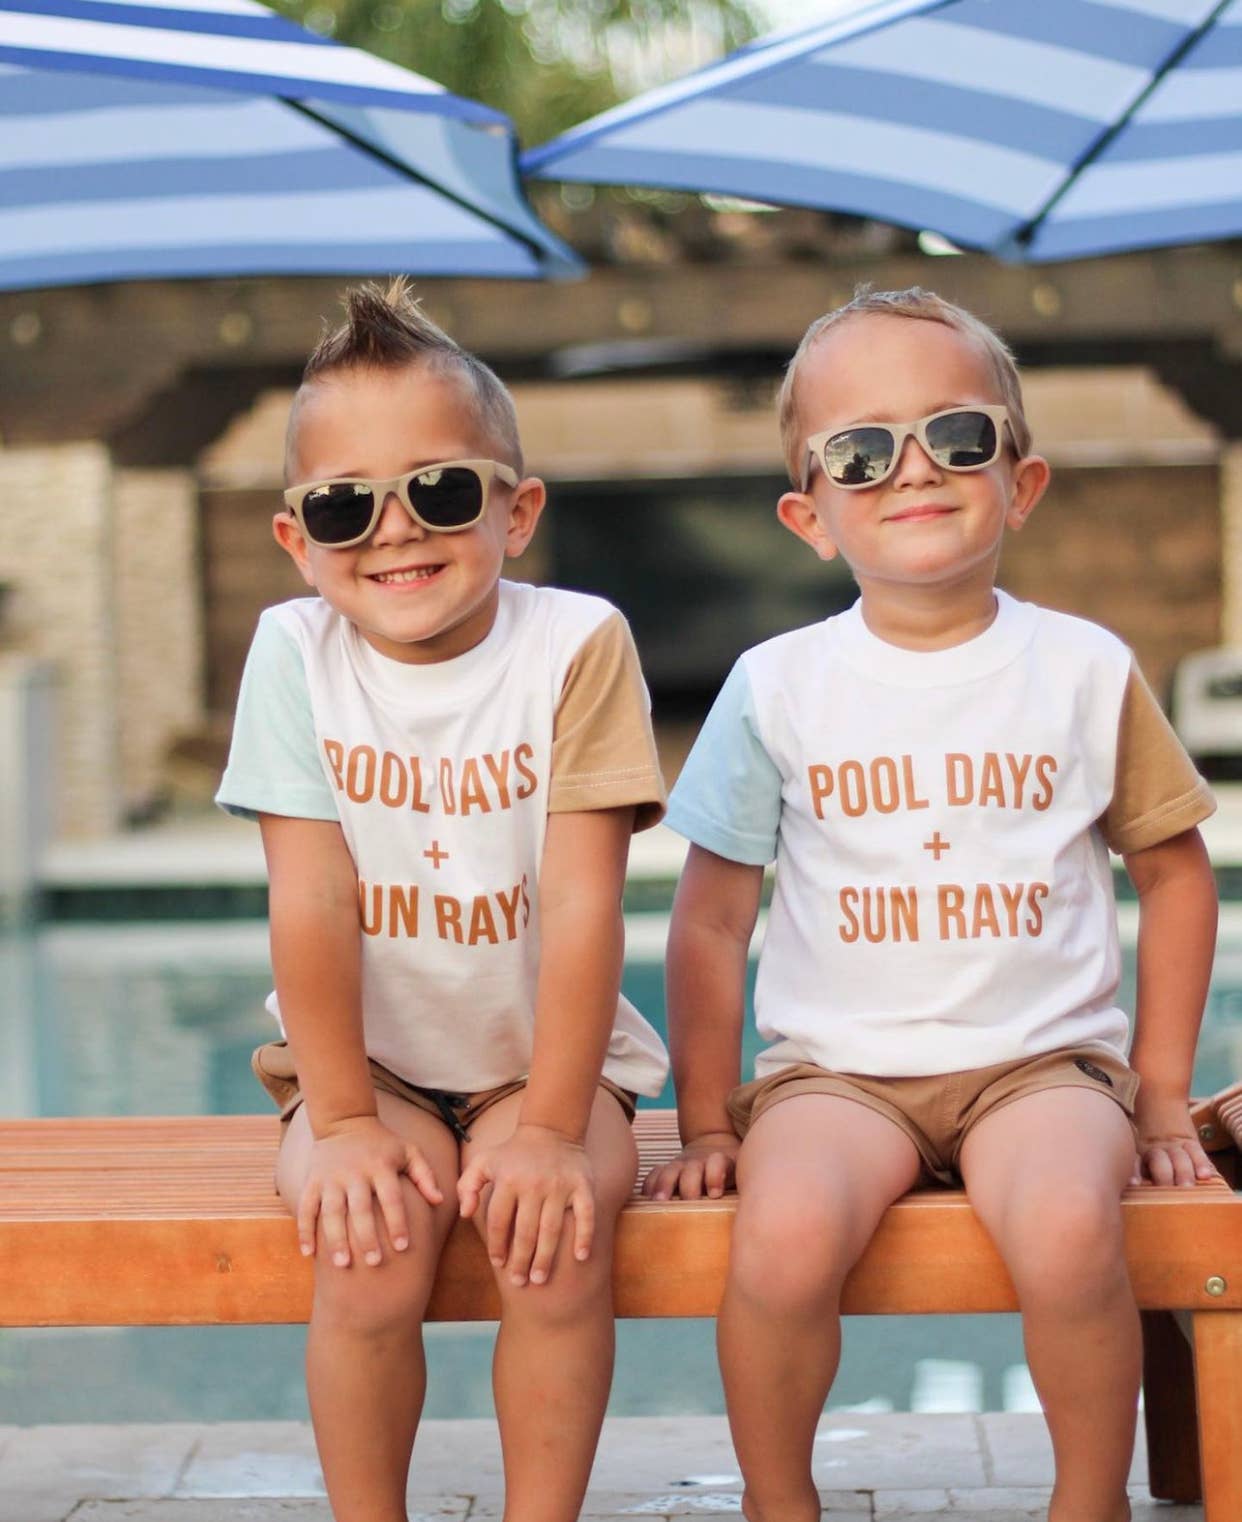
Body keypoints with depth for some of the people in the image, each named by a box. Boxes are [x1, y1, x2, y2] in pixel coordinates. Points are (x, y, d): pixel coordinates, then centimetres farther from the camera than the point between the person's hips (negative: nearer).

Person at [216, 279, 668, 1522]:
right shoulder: (294, 653, -10)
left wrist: (551, 1127, -20)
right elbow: (314, 902, -13)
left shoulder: (576, 645, -14)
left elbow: (581, 901, -18)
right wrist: (344, 1122, -15)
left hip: (542, 1055, 0)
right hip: (369, 1058, 1)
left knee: (552, 1232, -27)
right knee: (372, 1248, -25)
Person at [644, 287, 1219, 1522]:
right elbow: (711, 917, 6)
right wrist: (706, 1120, 4)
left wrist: (1162, 1093, 7)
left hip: (1044, 1059, 0)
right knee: (785, 1239, -30)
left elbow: (1174, 872, 11)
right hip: (838, 1064, 0)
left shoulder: (1086, 671, 2)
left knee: (1069, 1234, -31)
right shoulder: (778, 688, 1)